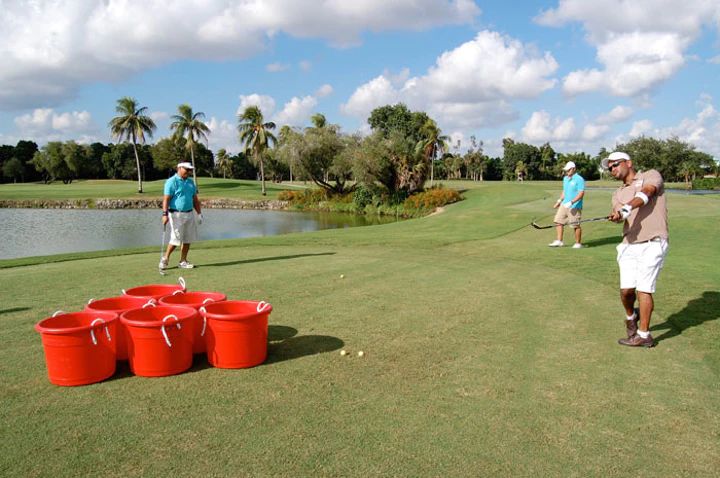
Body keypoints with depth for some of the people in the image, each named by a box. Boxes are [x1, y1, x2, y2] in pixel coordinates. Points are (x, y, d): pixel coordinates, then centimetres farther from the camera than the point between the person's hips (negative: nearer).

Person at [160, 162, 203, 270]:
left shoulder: (190, 182, 14)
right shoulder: (171, 182, -8)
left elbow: (195, 199, 18)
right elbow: (166, 199, -14)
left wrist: (199, 213, 13)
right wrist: (165, 214, -22)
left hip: (189, 214, 7)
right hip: (177, 215, -7)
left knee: (188, 239, 6)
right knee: (176, 239, -6)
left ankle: (183, 261, 16)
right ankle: (165, 259, 12)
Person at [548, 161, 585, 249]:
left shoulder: (579, 179, -13)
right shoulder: (565, 178, 13)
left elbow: (581, 193, -19)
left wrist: (571, 202, -26)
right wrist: (560, 200, 16)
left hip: (575, 207, -8)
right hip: (564, 205, 8)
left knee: (576, 225, 0)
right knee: (558, 221, 3)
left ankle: (578, 243, 13)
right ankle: (559, 241, 10)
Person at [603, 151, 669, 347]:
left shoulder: (651, 175, 4)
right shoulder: (617, 194, 18)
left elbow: (645, 193, -18)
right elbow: (618, 214, -2)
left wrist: (627, 208, -36)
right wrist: (617, 216, -27)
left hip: (651, 244, -5)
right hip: (629, 245, 5)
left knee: (643, 289, -6)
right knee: (626, 289, 0)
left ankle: (644, 335, 4)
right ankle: (631, 317, 31)